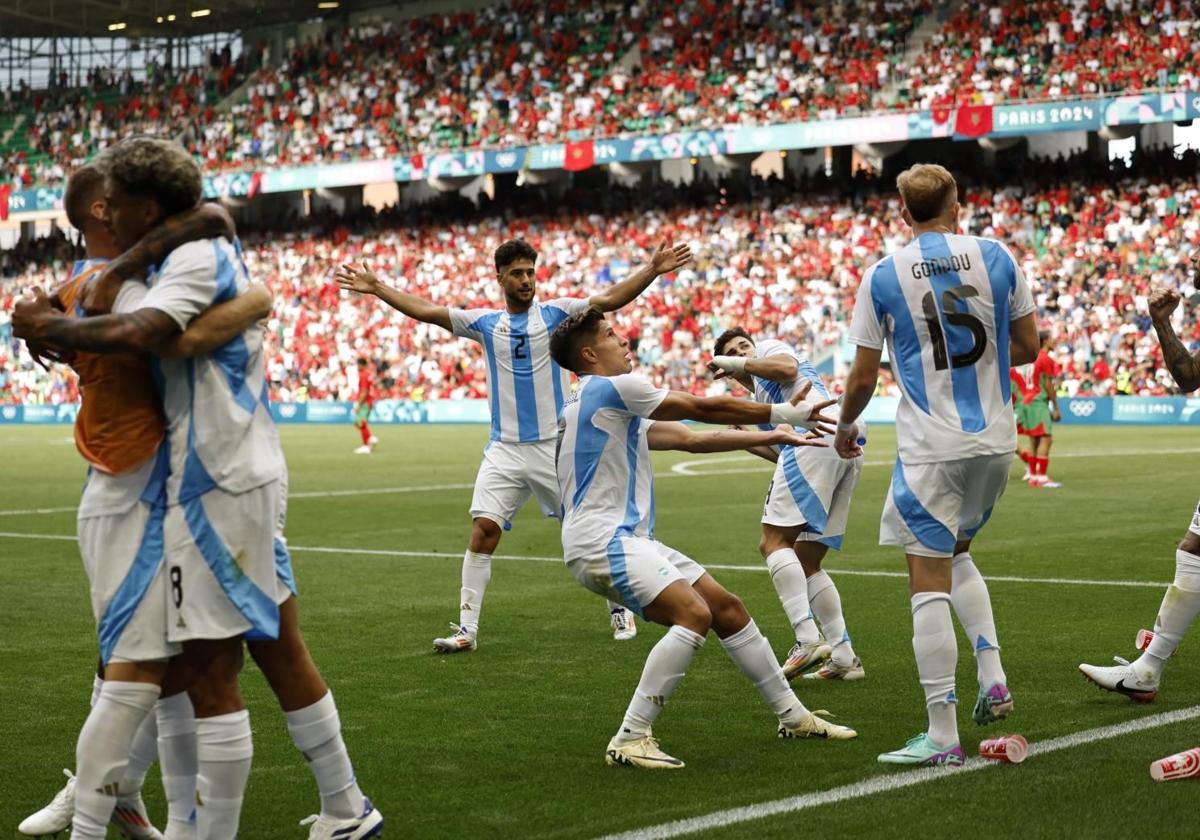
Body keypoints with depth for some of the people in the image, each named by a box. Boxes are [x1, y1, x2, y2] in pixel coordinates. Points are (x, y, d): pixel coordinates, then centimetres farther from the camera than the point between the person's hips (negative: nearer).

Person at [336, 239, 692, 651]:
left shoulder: (557, 313, 1)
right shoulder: (485, 322, 8)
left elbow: (610, 298, -10)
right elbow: (425, 310, 7)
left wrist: (652, 270, -23)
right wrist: (377, 288, 1)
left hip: (556, 447, -2)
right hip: (504, 450, 2)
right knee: (483, 531, -9)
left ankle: (620, 611, 22)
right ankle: (467, 629, -5)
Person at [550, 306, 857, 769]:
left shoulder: (620, 407, 23)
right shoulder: (611, 388, -9)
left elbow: (691, 439, 21)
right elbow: (706, 408, -6)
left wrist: (771, 437, 18)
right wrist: (786, 413, 3)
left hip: (628, 538, 10)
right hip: (601, 540, -10)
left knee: (727, 608, 11)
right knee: (694, 614, -26)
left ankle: (792, 716, 23)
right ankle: (630, 739, -23)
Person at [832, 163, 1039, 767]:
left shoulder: (882, 276, -5)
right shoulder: (996, 258, 2)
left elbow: (863, 377, 0)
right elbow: (1027, 347, 9)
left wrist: (845, 428, 19)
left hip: (931, 450, -4)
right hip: (995, 441, 4)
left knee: (929, 583, -1)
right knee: (956, 555, 26)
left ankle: (942, 737, -1)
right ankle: (993, 679, 12)